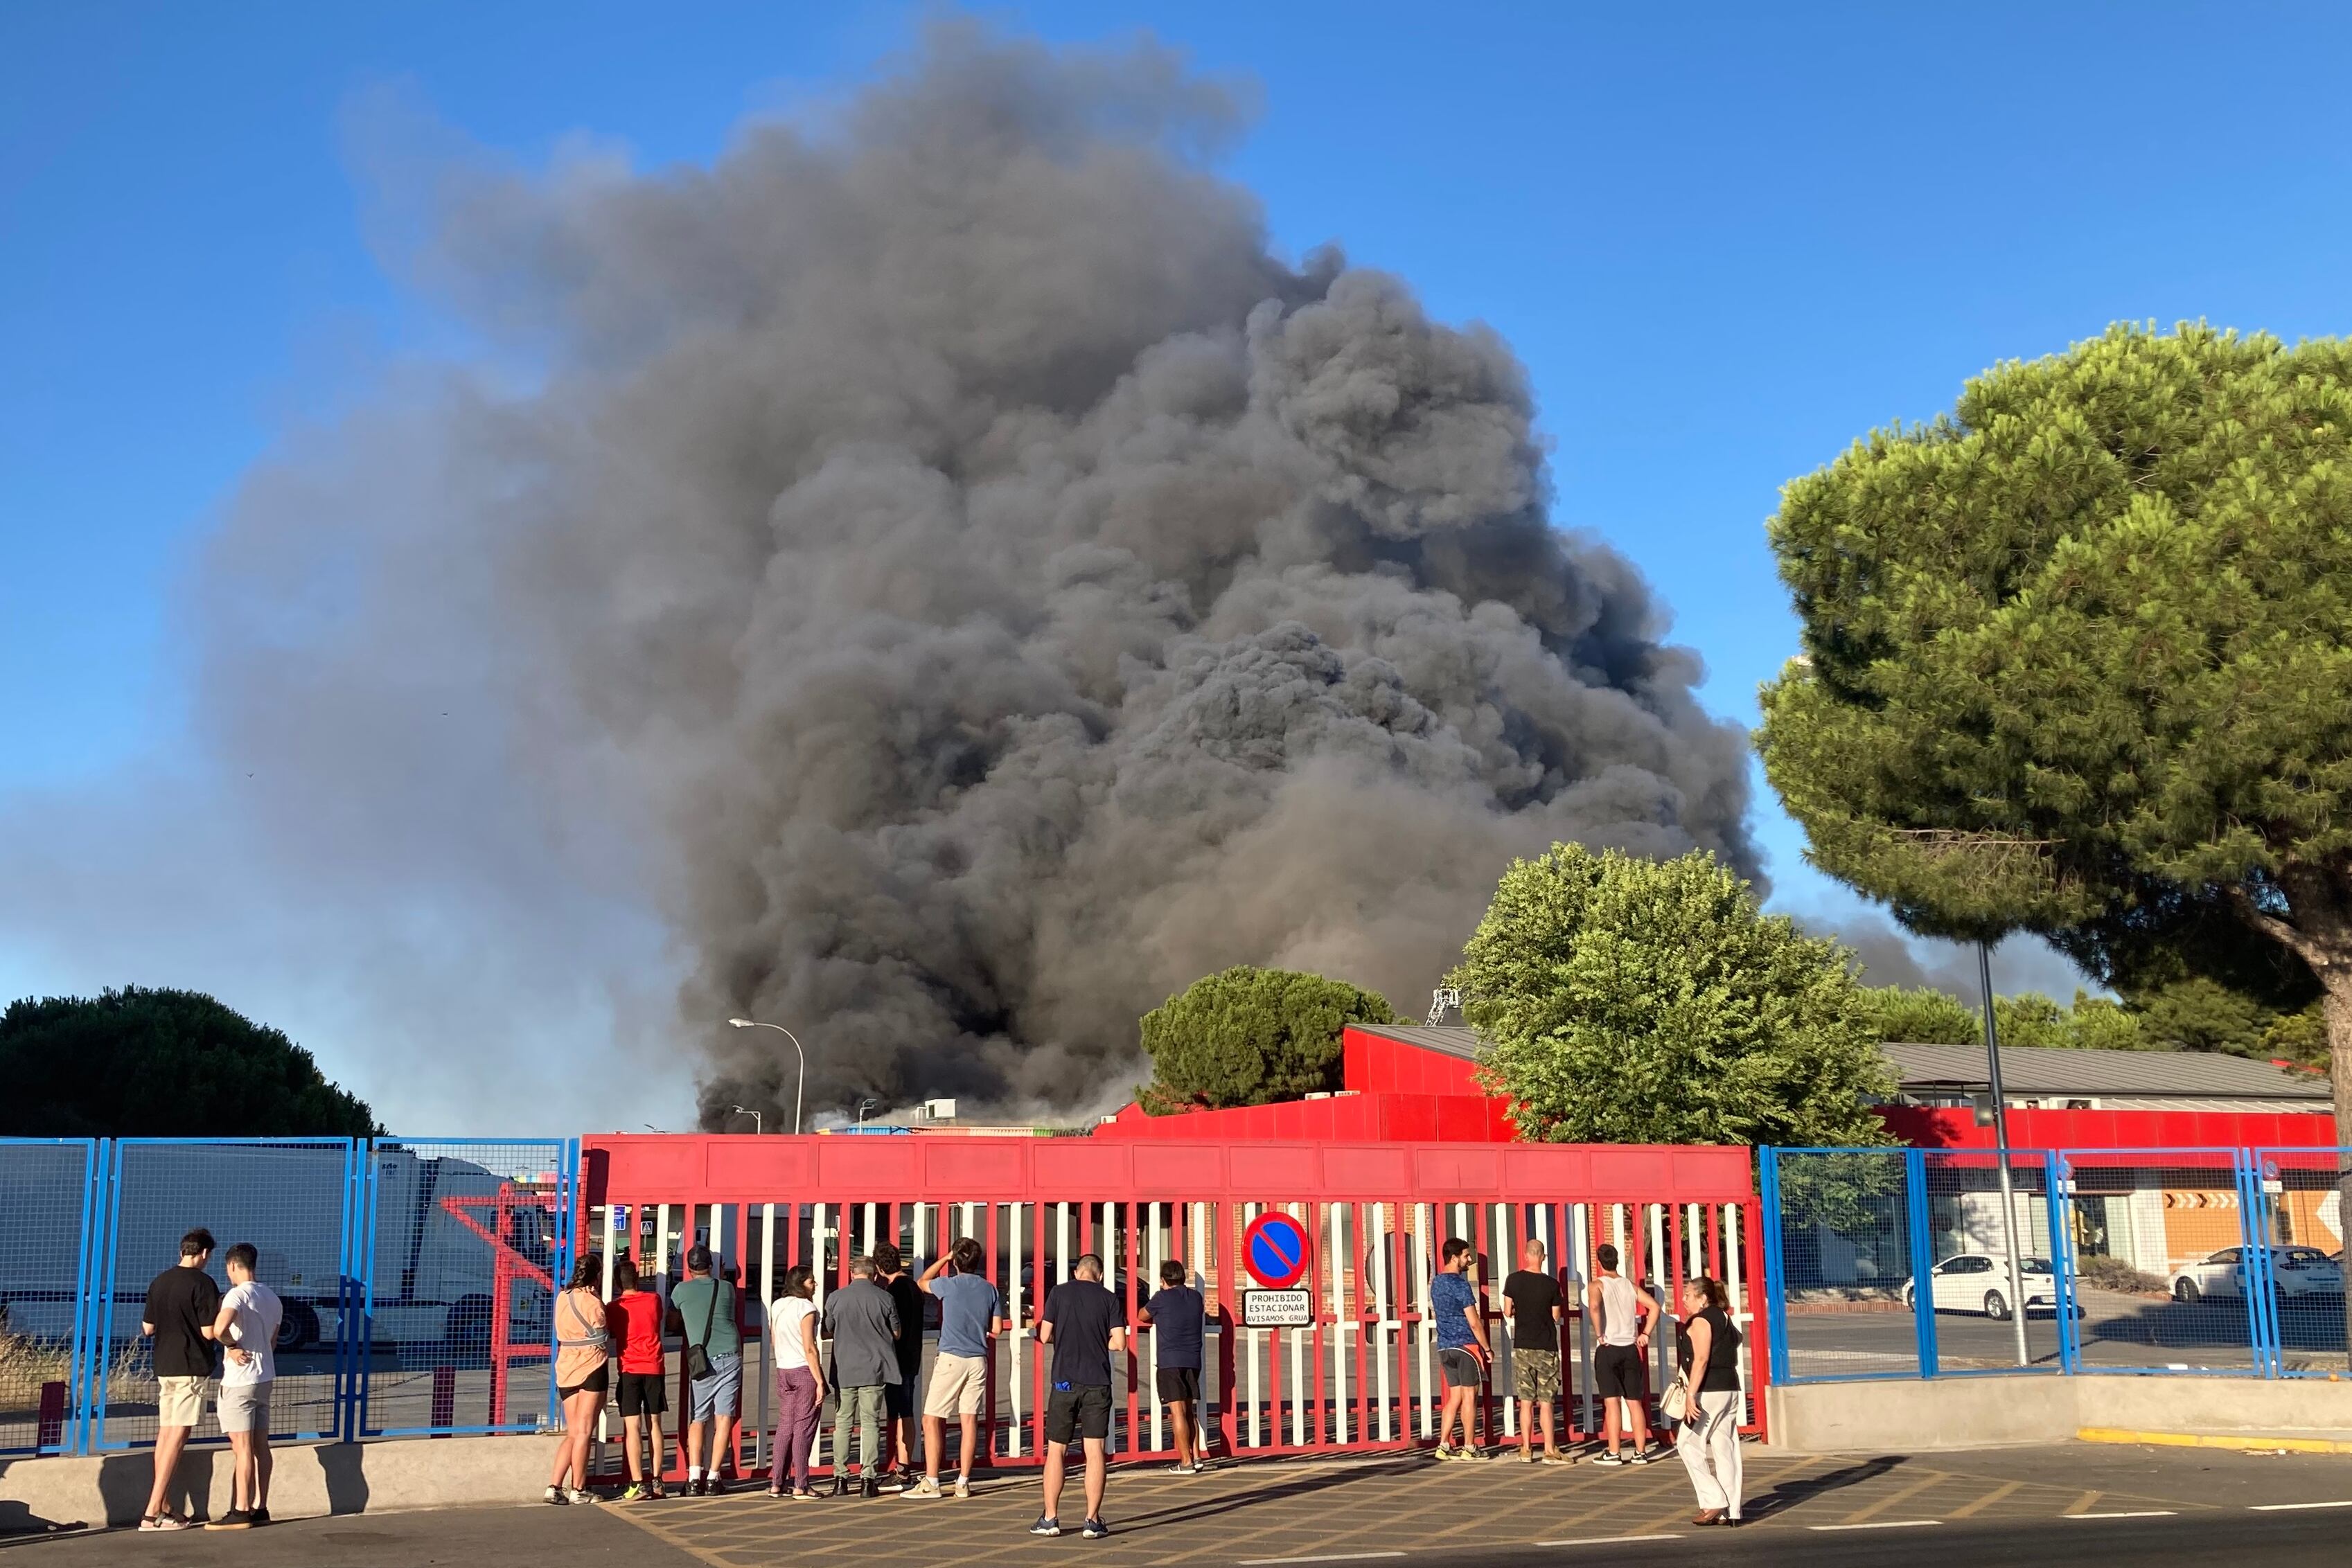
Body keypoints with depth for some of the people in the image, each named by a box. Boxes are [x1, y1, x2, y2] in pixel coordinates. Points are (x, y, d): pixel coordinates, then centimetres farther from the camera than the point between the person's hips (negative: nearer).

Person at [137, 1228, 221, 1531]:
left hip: (164, 1366, 7)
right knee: (178, 1435, -6)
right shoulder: (203, 1284, -12)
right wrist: (219, 1313, 4)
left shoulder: (158, 1282, 8)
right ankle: (153, 1512, -10)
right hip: (192, 1368, -7)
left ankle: (164, 1506, 17)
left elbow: (147, 1329, 13)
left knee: (165, 1433, 13)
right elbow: (208, 1332, -15)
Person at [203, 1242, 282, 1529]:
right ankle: (260, 1508, 12)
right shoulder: (272, 1297, 14)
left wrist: (232, 1346, -14)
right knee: (260, 1445, 10)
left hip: (240, 1379, -8)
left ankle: (240, 1512, -7)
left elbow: (218, 1328, -32)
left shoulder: (238, 1294, -14)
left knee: (242, 1447, -7)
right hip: (265, 1376, 8)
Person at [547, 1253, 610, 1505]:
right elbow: (605, 1334, -2)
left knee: (572, 1433, 12)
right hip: (592, 1368, -6)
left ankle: (554, 1486, 3)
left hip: (566, 1369, 6)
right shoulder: (593, 1302, -13)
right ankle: (578, 1490, 2)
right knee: (584, 1432, -1)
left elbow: (562, 1334, 14)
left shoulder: (563, 1298, 7)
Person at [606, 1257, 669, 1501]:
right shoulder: (653, 1300, 3)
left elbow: (610, 1334, 10)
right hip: (655, 1368, 3)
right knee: (654, 1425, 11)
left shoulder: (614, 1308, -2)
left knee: (632, 1428, -4)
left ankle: (638, 1485, -10)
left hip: (630, 1370, -3)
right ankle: (656, 1481, 13)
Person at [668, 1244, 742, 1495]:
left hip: (702, 1360, -1)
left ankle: (694, 1478, -5)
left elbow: (673, 1325, 16)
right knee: (723, 1418, 1)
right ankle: (713, 1478, -2)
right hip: (730, 1355, 1)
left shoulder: (682, 1290, 5)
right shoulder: (726, 1288, 10)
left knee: (697, 1420, 6)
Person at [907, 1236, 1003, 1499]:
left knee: (932, 1419, 0)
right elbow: (996, 1329, 7)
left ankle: (931, 1482, -4)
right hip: (978, 1359, 4)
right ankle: (963, 1482, 7)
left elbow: (922, 1283, 16)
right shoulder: (989, 1289, 5)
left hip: (951, 1358, -4)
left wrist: (945, 1258, 22)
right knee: (970, 1419, 6)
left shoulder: (949, 1285, -5)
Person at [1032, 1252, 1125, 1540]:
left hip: (1064, 1381, 0)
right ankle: (1092, 1521, 0)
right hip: (1098, 1383, 0)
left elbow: (1045, 1335, 1)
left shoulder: (1059, 1293, 2)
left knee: (1056, 1451, 8)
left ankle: (1050, 1518, 11)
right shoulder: (1110, 1299, 2)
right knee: (1096, 1452, 2)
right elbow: (1119, 1342, -3)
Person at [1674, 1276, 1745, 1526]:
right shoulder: (1724, 1319, 17)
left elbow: (1701, 1360, -20)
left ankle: (1714, 1501, -5)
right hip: (1730, 1389, 9)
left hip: (1710, 1391, -9)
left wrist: (1691, 1395, -21)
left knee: (1688, 1443, 0)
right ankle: (1730, 1511, 6)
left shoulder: (1700, 1321, -11)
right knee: (1725, 1449, 7)